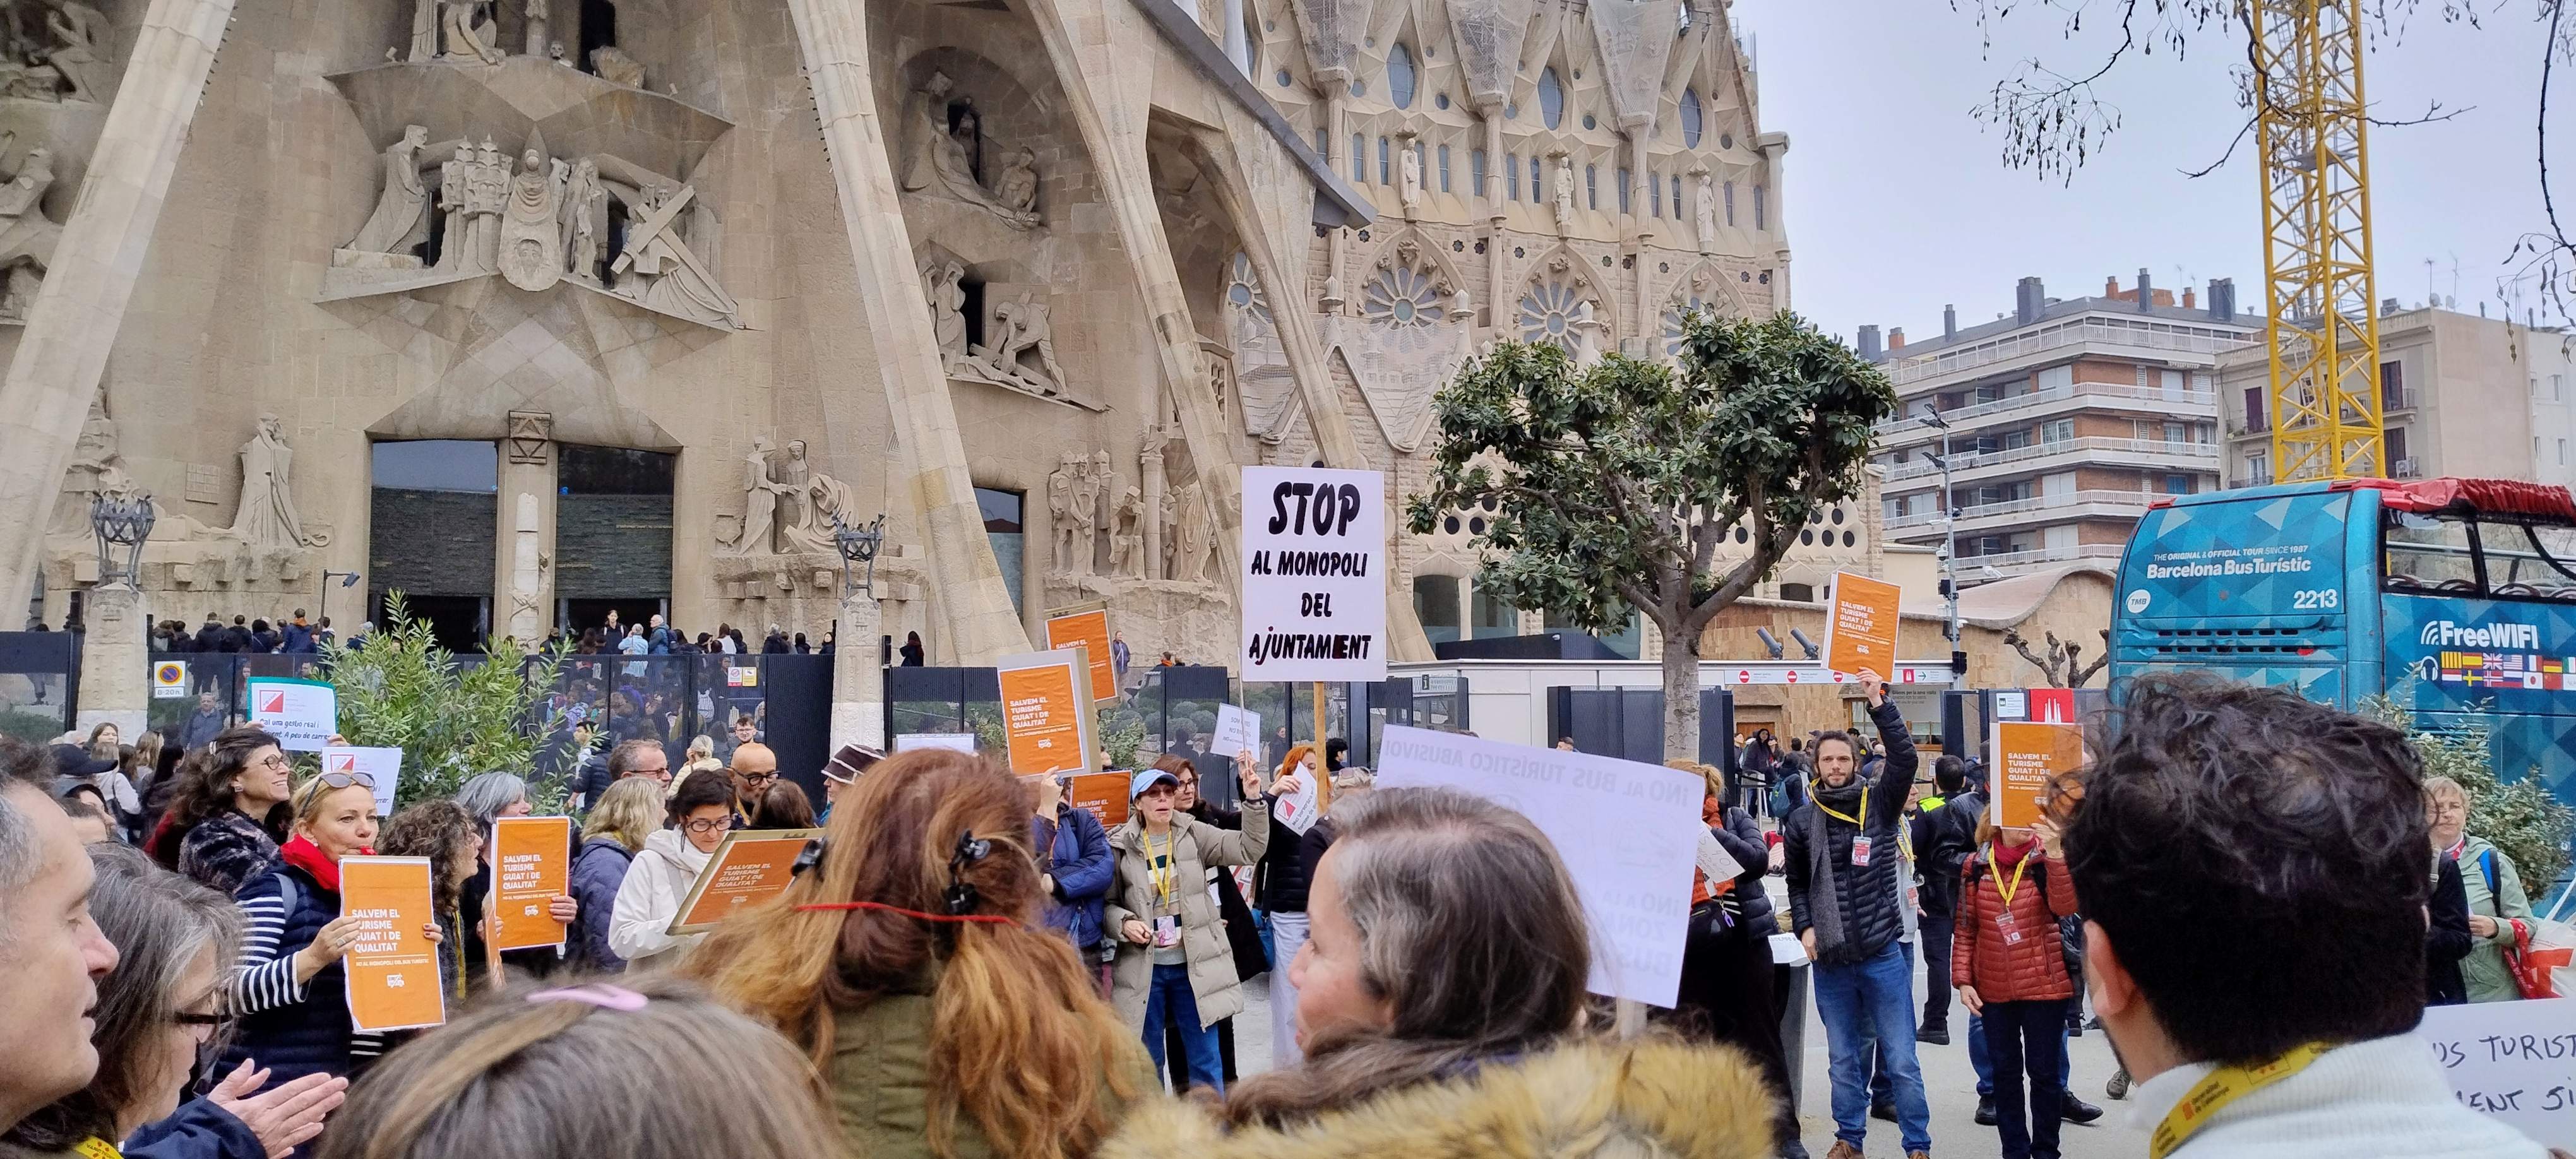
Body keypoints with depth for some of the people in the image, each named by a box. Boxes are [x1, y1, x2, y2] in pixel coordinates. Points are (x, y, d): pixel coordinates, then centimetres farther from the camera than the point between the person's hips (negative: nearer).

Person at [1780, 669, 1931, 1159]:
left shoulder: (1879, 803, -1)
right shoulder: (1802, 819, 4)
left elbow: (1905, 759, -18)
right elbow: (1797, 881, 12)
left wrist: (1879, 703, -23)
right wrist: (1805, 926, -1)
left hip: (1883, 954, -2)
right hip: (1830, 960, 2)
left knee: (1901, 1060, 4)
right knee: (1844, 1059, 13)